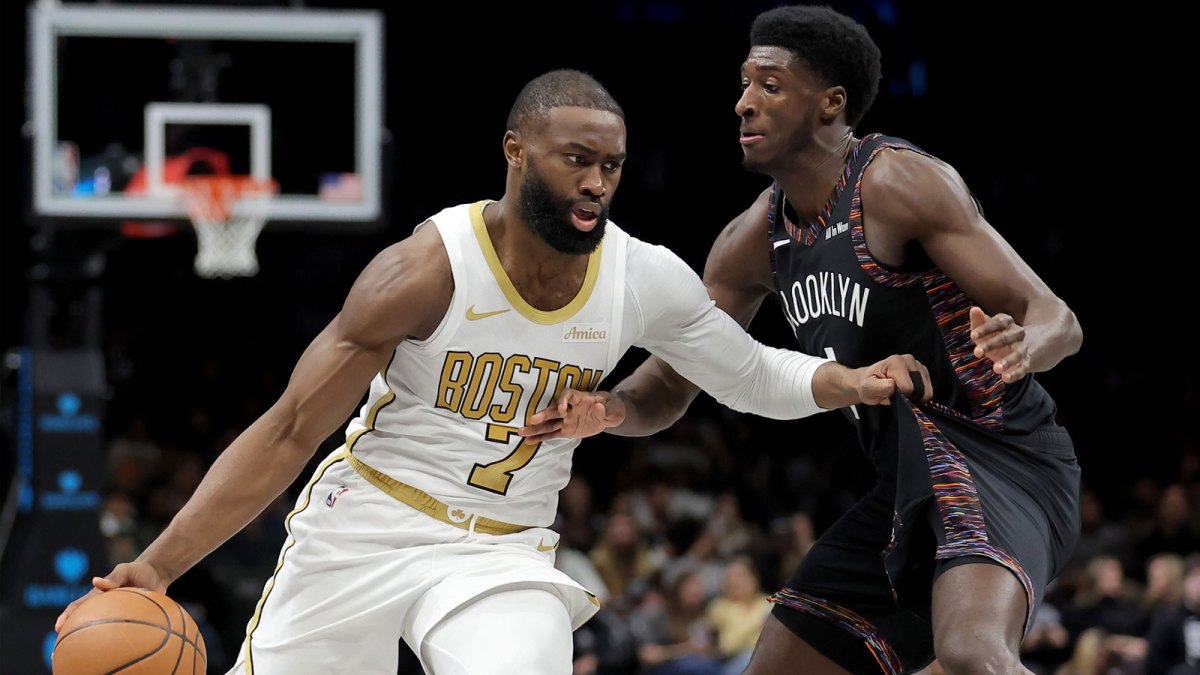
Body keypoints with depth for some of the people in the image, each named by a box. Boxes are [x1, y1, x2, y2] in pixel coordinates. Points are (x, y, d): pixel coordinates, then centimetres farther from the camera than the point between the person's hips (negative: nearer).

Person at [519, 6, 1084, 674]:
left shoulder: (898, 184, -14)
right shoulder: (755, 241, 10)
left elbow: (1057, 320, -16)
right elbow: (666, 388, 15)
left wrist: (1023, 346, -41)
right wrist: (609, 409, -8)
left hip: (999, 463, -9)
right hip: (909, 489, 9)